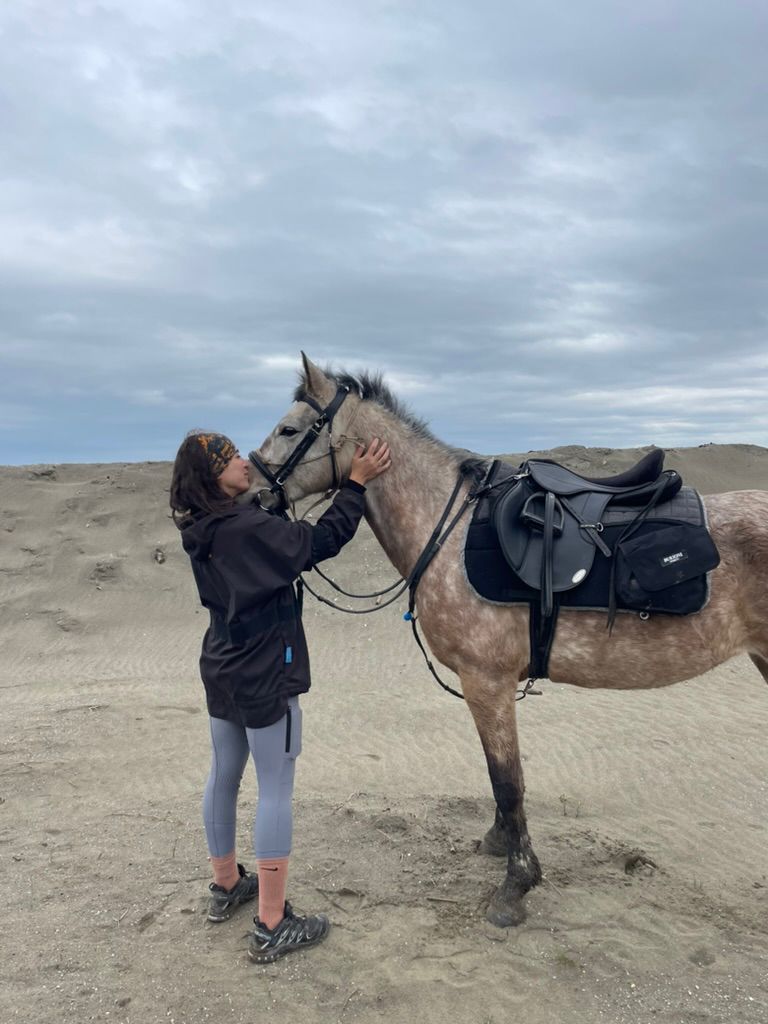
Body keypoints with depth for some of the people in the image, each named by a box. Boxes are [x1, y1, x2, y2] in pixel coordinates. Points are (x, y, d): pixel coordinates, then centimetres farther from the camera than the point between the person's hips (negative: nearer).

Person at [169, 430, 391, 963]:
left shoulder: (202, 532, 4)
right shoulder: (247, 528, -23)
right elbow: (322, 541, -18)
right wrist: (357, 482, -12)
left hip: (223, 672, 9)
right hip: (265, 677, -9)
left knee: (224, 778, 19)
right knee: (276, 790, -1)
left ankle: (227, 886, 39)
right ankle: (272, 927, 7)